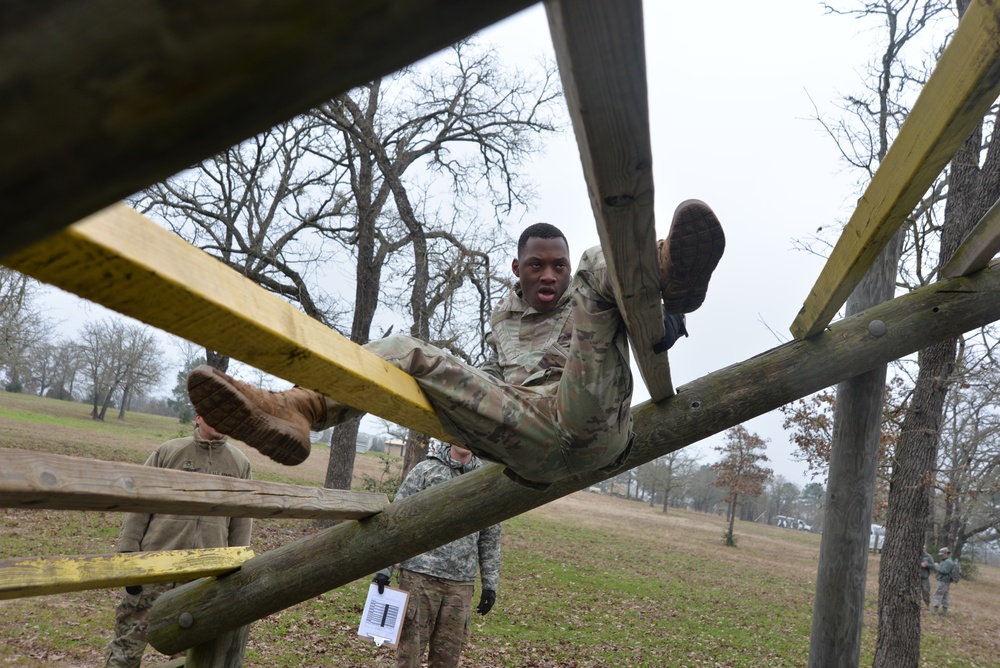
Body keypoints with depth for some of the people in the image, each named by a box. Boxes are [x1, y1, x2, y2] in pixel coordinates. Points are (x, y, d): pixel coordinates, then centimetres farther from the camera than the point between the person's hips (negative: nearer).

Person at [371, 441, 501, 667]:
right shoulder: (424, 470, -1)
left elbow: (490, 537, 13)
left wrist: (490, 583, 11)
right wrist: (384, 568, -7)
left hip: (461, 583, 3)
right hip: (420, 576, -3)